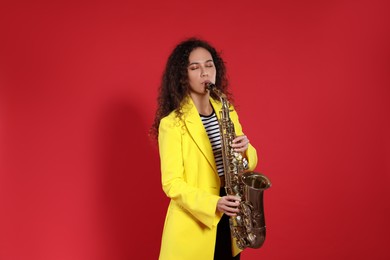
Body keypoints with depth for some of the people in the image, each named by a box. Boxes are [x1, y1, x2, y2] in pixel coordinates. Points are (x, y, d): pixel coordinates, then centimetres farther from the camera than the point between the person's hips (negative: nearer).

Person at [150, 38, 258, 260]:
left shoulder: (227, 111, 5)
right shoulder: (172, 123, -13)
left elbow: (250, 161, 8)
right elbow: (172, 183, -14)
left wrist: (245, 149, -14)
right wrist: (214, 204, -26)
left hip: (230, 220, 5)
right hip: (192, 227, -5)